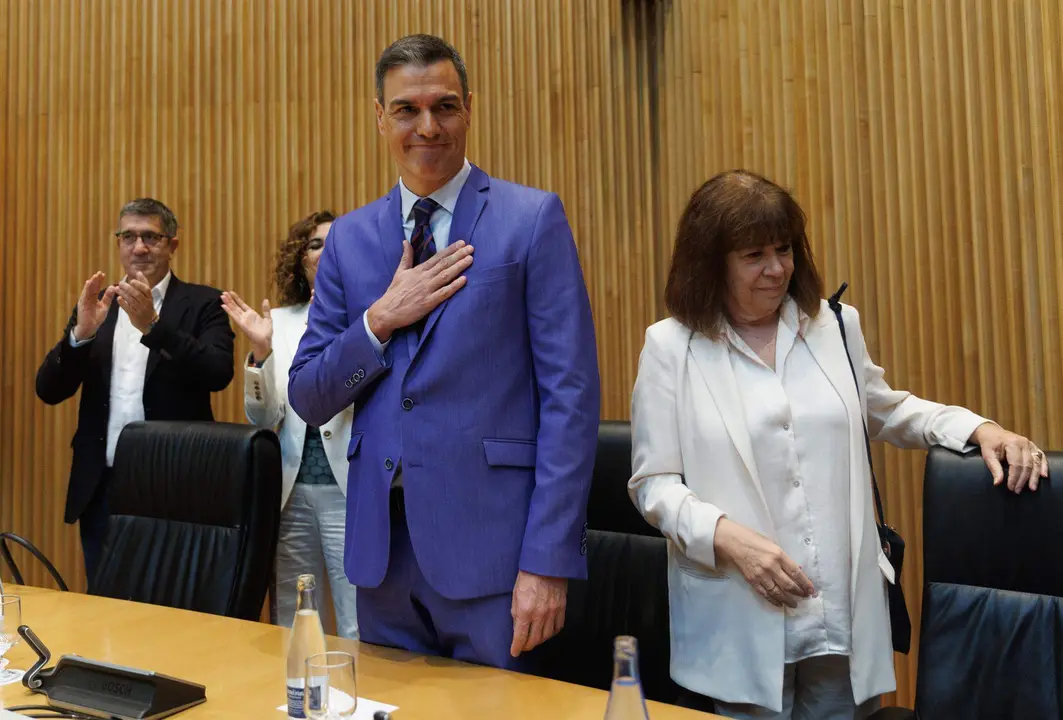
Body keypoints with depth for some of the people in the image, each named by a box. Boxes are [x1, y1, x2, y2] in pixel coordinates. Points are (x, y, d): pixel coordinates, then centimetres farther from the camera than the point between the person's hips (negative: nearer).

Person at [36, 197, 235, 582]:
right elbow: (49, 390, 4)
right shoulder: (96, 305, 11)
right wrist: (81, 332, -14)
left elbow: (219, 374, -16)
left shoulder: (202, 304, 0)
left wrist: (152, 324, -27)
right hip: (102, 488, 4)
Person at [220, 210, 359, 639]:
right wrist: (260, 350, -11)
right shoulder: (279, 321, 8)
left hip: (349, 488, -3)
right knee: (291, 629, 14)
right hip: (290, 490, 4)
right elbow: (263, 419, 4)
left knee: (361, 630, 0)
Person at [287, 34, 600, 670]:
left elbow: (571, 394, -9)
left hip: (489, 541, -4)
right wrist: (380, 320, -10)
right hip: (382, 542, 4)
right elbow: (307, 399, 8)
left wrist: (549, 561, -14)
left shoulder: (533, 219, -5)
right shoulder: (349, 238, 8)